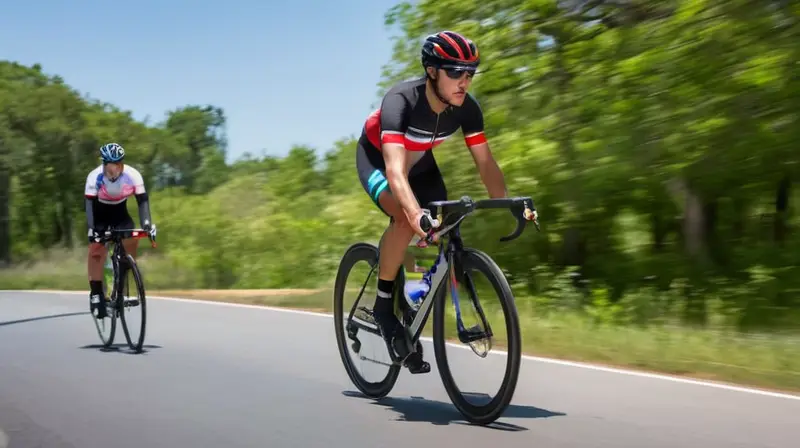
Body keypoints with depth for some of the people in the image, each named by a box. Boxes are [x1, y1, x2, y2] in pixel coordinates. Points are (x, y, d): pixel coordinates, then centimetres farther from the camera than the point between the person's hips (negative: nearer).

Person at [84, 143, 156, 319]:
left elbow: (142, 200, -27)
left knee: (131, 241, -18)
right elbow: (90, 203, -33)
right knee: (96, 251, -14)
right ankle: (96, 294, -7)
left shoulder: (132, 175, -28)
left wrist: (147, 223, -40)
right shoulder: (95, 177, -31)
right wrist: (91, 228, -44)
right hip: (100, 214, -2)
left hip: (120, 212, 2)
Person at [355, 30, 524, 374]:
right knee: (405, 220, -34)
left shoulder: (466, 108, -23)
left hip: (421, 162, 5)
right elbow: (395, 169, -50)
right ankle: (384, 303, -15)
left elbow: (485, 162, -19)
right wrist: (416, 214, -66)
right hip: (377, 158, -5)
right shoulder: (401, 100, -38)